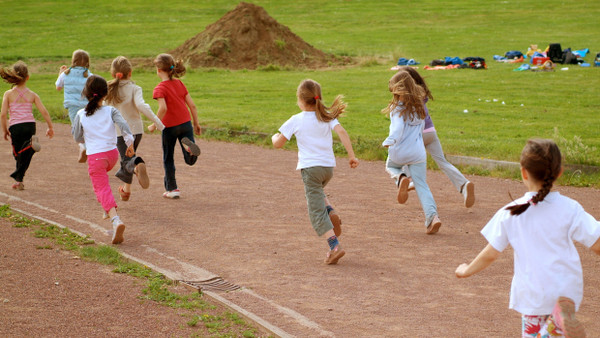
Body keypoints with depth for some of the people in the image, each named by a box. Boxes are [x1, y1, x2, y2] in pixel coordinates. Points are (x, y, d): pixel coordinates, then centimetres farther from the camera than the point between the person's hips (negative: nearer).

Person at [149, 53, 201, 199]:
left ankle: (172, 189, 17)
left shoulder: (160, 89, -12)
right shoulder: (180, 84, 6)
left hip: (170, 127, -4)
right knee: (190, 160, 3)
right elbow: (192, 105, 5)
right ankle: (188, 145, -30)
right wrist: (196, 123, 15)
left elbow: (163, 108, -28)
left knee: (168, 159, 14)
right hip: (185, 124, 4)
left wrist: (154, 125, -17)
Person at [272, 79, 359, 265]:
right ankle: (330, 213, 9)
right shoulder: (327, 117, 6)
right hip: (329, 166, 5)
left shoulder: (295, 121, -3)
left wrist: (275, 137, 22)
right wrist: (351, 155, -7)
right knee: (316, 192, 35)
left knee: (317, 212, -3)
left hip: (311, 168, -5)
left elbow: (278, 143, 0)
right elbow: (342, 132, -9)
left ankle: (335, 246, -14)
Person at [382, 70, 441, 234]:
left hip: (399, 152, -4)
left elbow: (397, 130, -26)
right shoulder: (419, 105, 6)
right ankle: (432, 216, -14)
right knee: (422, 185, 7)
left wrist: (388, 142, -21)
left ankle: (401, 178, -5)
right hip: (418, 152, 4)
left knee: (391, 166, 30)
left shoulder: (399, 108, -14)